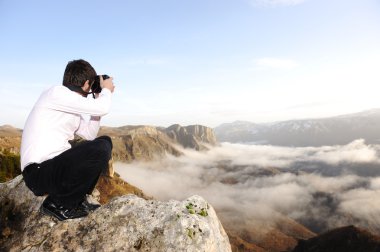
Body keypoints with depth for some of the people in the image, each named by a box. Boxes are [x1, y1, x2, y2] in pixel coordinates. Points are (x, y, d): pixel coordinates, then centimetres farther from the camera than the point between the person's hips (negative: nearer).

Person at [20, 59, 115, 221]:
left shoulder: (71, 109, 15)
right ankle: (58, 204, -5)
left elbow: (90, 134, 15)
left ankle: (77, 199, 9)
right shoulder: (56, 92, -12)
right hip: (39, 172, -9)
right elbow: (102, 108, -21)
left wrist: (99, 98, 14)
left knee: (104, 142, 11)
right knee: (101, 149, -25)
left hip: (53, 165, 9)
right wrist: (106, 89, 2)